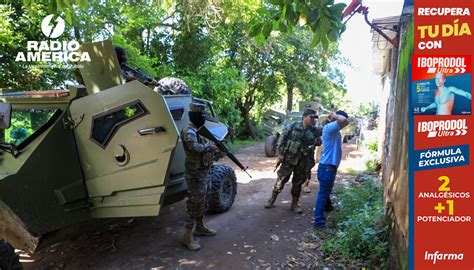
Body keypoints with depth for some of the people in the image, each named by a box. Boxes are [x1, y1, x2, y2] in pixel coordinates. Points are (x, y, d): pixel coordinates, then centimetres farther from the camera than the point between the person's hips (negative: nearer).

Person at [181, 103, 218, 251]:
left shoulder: (200, 129, 12)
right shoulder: (189, 131, -19)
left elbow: (206, 146, 16)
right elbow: (195, 147, -35)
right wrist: (211, 146, -22)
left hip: (204, 171, 10)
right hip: (195, 173, -10)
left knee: (201, 201, 20)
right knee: (194, 202, -5)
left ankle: (200, 227, 36)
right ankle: (188, 236, 3)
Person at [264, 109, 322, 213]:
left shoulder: (315, 130, 3)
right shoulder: (294, 126, -6)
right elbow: (283, 137, -3)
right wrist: (280, 152, -6)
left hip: (302, 162, 3)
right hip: (289, 158, -3)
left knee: (298, 182, 10)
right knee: (281, 179, 3)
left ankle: (294, 204, 25)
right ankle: (272, 199, 20)